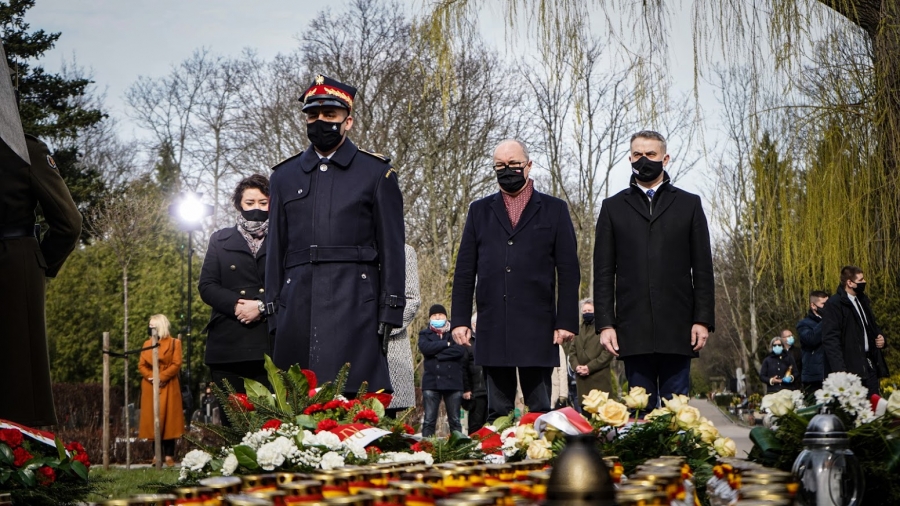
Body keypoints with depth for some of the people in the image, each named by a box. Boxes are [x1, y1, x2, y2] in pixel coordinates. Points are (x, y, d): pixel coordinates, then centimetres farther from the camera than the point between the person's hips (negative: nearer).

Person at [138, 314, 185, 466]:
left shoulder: (174, 343, 3)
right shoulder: (147, 343, 14)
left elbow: (176, 364, -6)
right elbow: (141, 365, 8)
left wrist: (162, 377, -16)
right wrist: (150, 377, -11)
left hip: (168, 387, -4)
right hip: (150, 387, 4)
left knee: (169, 419, -5)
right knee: (152, 419, 1)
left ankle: (169, 455, -4)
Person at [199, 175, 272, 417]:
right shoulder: (220, 239, 17)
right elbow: (207, 286, 7)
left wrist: (262, 307, -13)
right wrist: (237, 305, -10)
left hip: (271, 344, -1)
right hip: (228, 345, 1)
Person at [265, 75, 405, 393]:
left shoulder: (377, 173, 8)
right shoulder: (284, 176, 18)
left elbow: (392, 247, 5)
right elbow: (276, 248, 17)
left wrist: (390, 312, -3)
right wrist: (273, 311, 9)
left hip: (355, 306, -3)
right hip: (298, 305, 3)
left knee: (355, 399, -9)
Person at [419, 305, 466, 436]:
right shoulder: (425, 334, 13)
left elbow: (460, 350, -7)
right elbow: (425, 347, -9)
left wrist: (437, 354, -9)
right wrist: (447, 344, -7)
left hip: (453, 381, 0)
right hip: (431, 381, 0)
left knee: (455, 420, 3)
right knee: (429, 420, -2)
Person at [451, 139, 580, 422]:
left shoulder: (554, 210, 10)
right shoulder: (480, 211, 16)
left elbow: (568, 271, 4)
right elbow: (464, 271, 12)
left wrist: (567, 321, -4)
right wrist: (460, 320, 3)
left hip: (538, 326, -2)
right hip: (493, 328, 2)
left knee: (540, 411, -1)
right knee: (497, 412, 5)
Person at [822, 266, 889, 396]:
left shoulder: (863, 300, 16)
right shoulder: (834, 304, -11)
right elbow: (830, 339, -17)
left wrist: (880, 336, 8)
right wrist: (839, 370, -24)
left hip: (870, 364, 8)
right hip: (851, 367, -8)